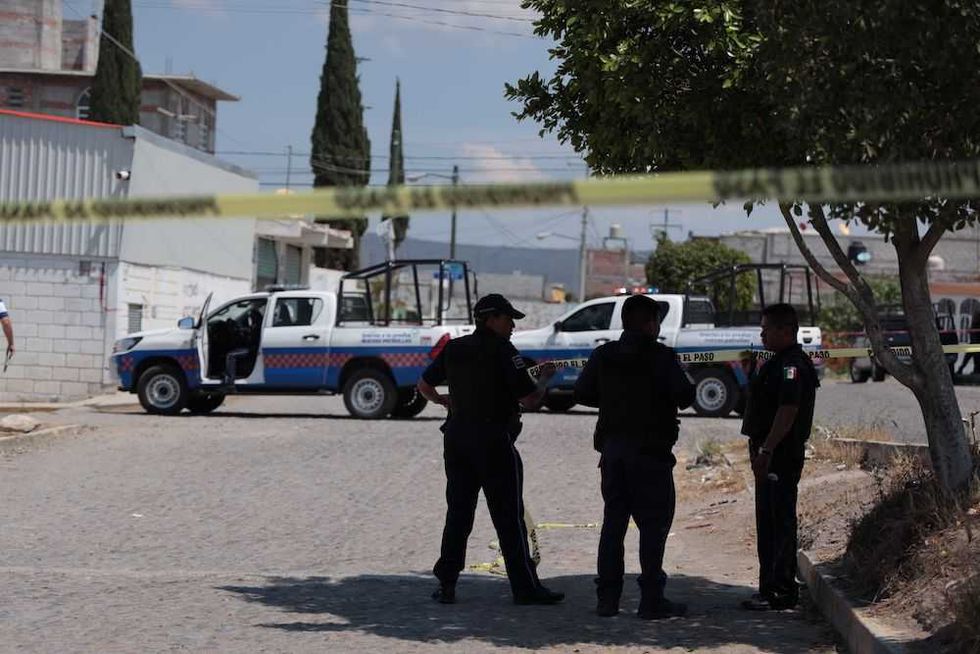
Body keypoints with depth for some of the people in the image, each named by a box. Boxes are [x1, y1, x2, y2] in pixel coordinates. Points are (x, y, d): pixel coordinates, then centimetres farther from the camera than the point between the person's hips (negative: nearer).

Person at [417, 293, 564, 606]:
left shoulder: (454, 349, 8)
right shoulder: (503, 351, -11)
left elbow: (424, 385, 18)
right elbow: (529, 399, -15)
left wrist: (443, 401, 36)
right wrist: (545, 378, 4)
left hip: (457, 437, 6)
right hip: (494, 439, -6)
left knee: (458, 511, 11)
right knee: (509, 516, -1)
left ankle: (446, 583, 9)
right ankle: (525, 586, 2)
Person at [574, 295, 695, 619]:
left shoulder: (603, 355, 6)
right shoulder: (661, 357, -10)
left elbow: (582, 393, 8)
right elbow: (685, 396, -15)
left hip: (612, 448, 5)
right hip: (650, 451, -5)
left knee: (613, 522, 11)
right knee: (654, 524, 0)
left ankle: (607, 597, 10)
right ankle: (651, 599, -3)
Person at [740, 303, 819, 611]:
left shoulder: (792, 365, -16)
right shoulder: (779, 363, 18)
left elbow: (788, 411, -25)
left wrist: (766, 450, -27)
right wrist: (759, 449, 21)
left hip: (781, 455, -11)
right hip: (771, 455, 11)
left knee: (779, 522, -7)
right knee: (768, 522, 15)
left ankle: (781, 592, -5)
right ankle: (770, 588, 23)